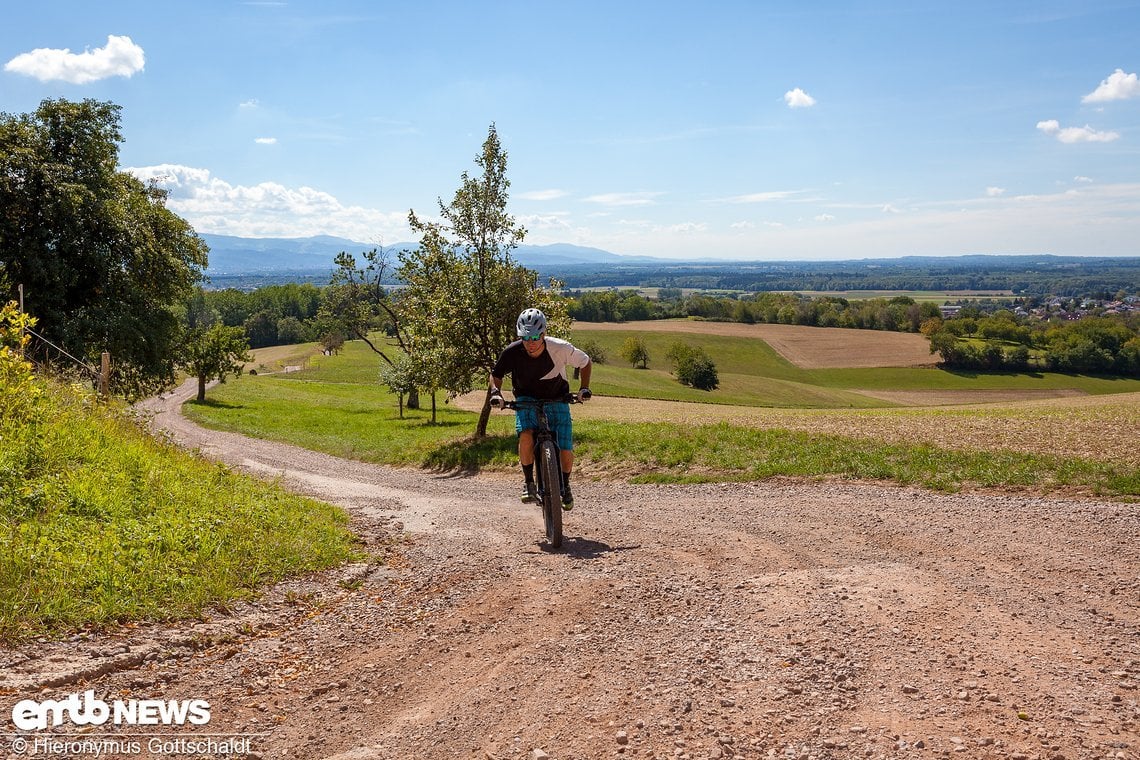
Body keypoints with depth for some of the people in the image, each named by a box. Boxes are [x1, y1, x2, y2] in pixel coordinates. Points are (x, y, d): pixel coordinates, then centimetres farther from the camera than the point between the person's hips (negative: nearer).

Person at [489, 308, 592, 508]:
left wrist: (584, 388, -15)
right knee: (526, 436, -30)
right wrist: (496, 392, -22)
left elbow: (585, 362, -5)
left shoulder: (560, 348, -24)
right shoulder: (512, 352, -22)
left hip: (557, 401, 0)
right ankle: (528, 481, -6)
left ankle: (565, 486, 23)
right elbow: (496, 375, -4)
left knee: (566, 452, -9)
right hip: (527, 400, 0)